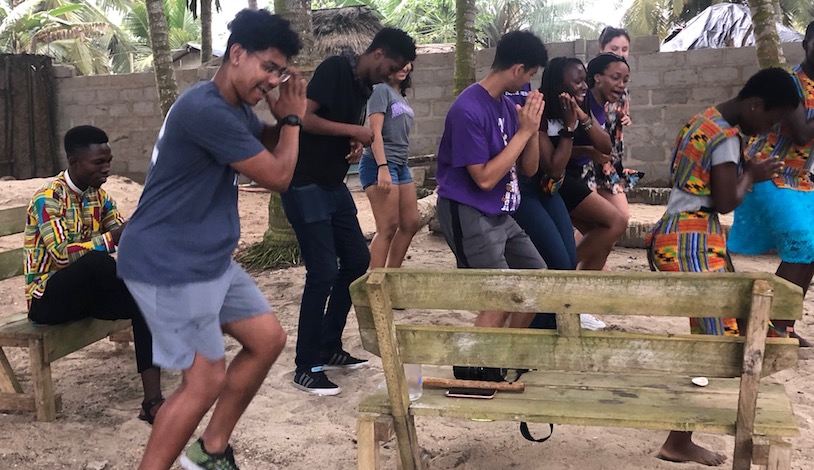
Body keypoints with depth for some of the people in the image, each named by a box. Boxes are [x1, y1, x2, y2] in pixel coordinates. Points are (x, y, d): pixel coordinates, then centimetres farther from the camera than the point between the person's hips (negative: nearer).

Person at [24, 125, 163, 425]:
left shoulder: (98, 194, 6)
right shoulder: (47, 199, -17)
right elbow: (63, 254, -29)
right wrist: (113, 238, -37)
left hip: (86, 291, 7)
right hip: (48, 298, -7)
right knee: (96, 261, -37)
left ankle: (153, 400, -28)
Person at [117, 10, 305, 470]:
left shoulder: (236, 108, 9)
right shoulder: (206, 110, -24)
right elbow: (278, 176, -18)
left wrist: (282, 117, 2)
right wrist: (293, 117, -3)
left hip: (210, 258, 10)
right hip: (169, 264, -10)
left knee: (268, 338, 12)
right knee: (206, 379, -8)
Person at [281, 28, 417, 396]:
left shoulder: (364, 86, 12)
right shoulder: (335, 68, -14)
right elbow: (303, 118, -25)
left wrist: (356, 145, 0)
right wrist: (353, 131, -18)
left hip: (334, 185, 10)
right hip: (305, 186, -10)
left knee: (357, 261, 12)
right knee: (323, 272, -9)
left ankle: (329, 348, 25)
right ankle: (306, 368, 5)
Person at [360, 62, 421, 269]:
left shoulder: (401, 95, 18)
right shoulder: (381, 90, -8)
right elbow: (375, 132, -17)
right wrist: (383, 168, -25)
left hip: (401, 166, 9)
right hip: (380, 164, -9)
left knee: (410, 224, 10)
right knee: (388, 228, -12)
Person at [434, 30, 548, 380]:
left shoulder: (507, 105, 7)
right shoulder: (468, 111, -20)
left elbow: (529, 168, 9)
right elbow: (484, 178, -22)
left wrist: (533, 127, -7)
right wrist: (523, 131, -18)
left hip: (500, 214, 9)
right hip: (468, 214, -9)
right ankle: (469, 370, 4)